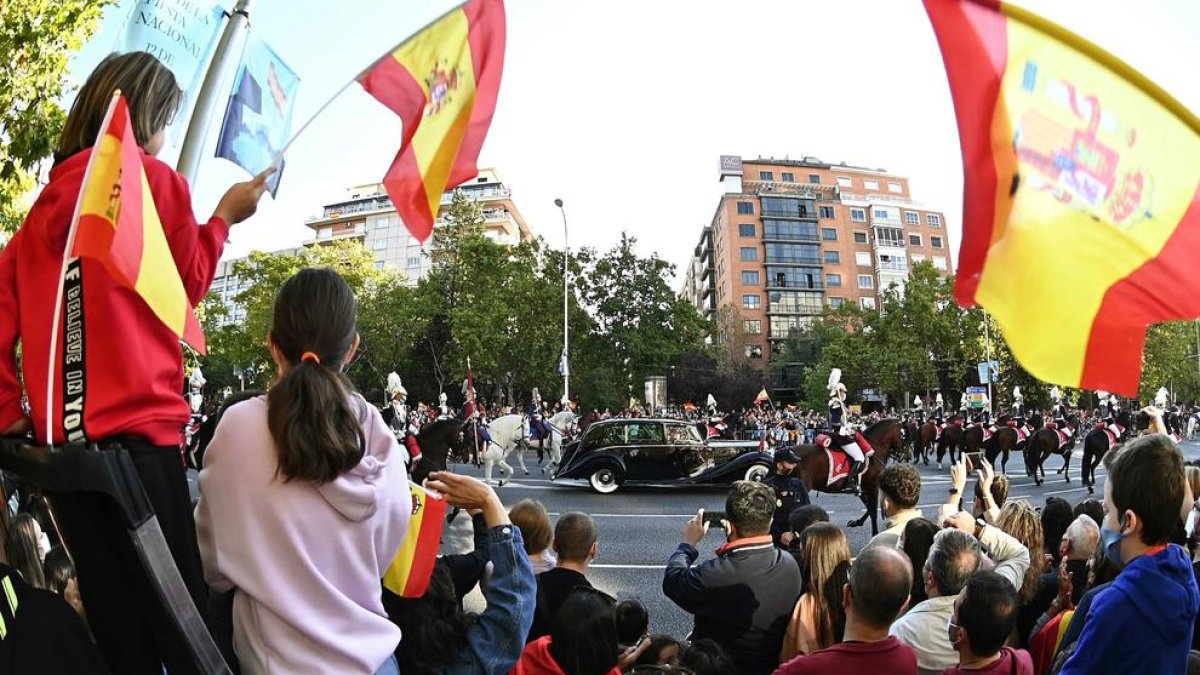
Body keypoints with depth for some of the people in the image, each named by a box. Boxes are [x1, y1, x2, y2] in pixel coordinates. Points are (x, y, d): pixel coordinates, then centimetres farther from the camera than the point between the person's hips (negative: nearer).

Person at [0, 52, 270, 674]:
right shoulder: (153, 179, -2)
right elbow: (186, 286, 6)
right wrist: (223, 218, 16)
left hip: (62, 438, 6)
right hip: (134, 430, -6)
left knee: (114, 620, 13)